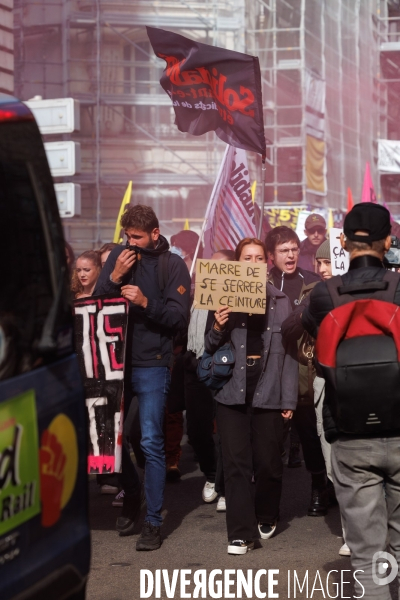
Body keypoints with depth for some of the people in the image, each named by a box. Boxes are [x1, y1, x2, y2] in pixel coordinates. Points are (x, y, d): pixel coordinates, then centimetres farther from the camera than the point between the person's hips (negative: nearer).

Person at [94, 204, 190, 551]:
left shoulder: (172, 265, -3)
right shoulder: (119, 257, 7)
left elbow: (179, 318, -9)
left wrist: (147, 302, -23)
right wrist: (114, 278, -11)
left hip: (152, 364, -4)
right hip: (116, 358, 4)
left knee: (151, 442, -5)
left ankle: (154, 521, 3)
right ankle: (131, 494, 35)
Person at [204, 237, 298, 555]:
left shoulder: (281, 302, 5)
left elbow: (289, 353, 4)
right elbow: (211, 349, 8)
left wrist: (289, 399, -1)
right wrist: (217, 329, -13)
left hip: (268, 393, 0)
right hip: (233, 391, 0)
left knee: (268, 462, 5)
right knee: (237, 463, -3)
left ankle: (266, 517, 30)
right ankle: (241, 533, 0)